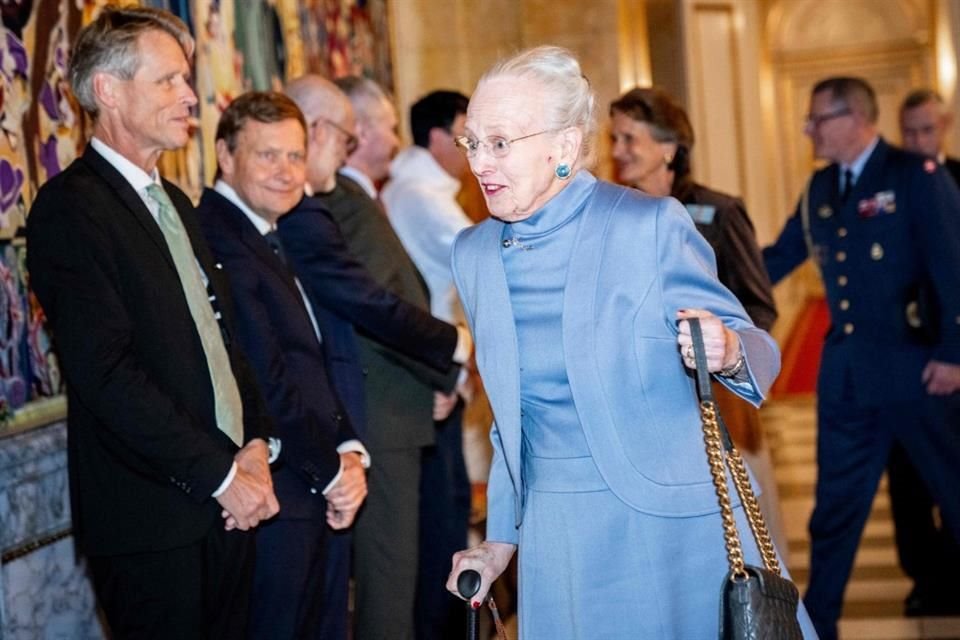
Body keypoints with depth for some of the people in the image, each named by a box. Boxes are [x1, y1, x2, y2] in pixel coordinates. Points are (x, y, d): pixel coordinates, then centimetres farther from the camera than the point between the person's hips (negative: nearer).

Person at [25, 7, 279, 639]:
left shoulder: (175, 203, 17)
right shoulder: (69, 208, -11)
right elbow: (107, 374, -19)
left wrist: (255, 442, 3)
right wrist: (220, 475, -16)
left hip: (229, 501, 8)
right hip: (151, 518, -8)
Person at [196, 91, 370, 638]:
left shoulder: (268, 239, 15)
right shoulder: (219, 240, -17)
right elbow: (263, 381, -20)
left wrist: (349, 450, 2)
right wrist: (331, 471, -10)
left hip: (311, 496, 10)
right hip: (271, 498, -9)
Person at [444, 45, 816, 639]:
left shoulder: (650, 224, -11)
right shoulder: (473, 254, 5)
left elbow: (757, 350, -6)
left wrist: (727, 352, -29)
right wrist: (502, 536, 17)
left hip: (672, 522, -4)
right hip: (557, 539, 4)